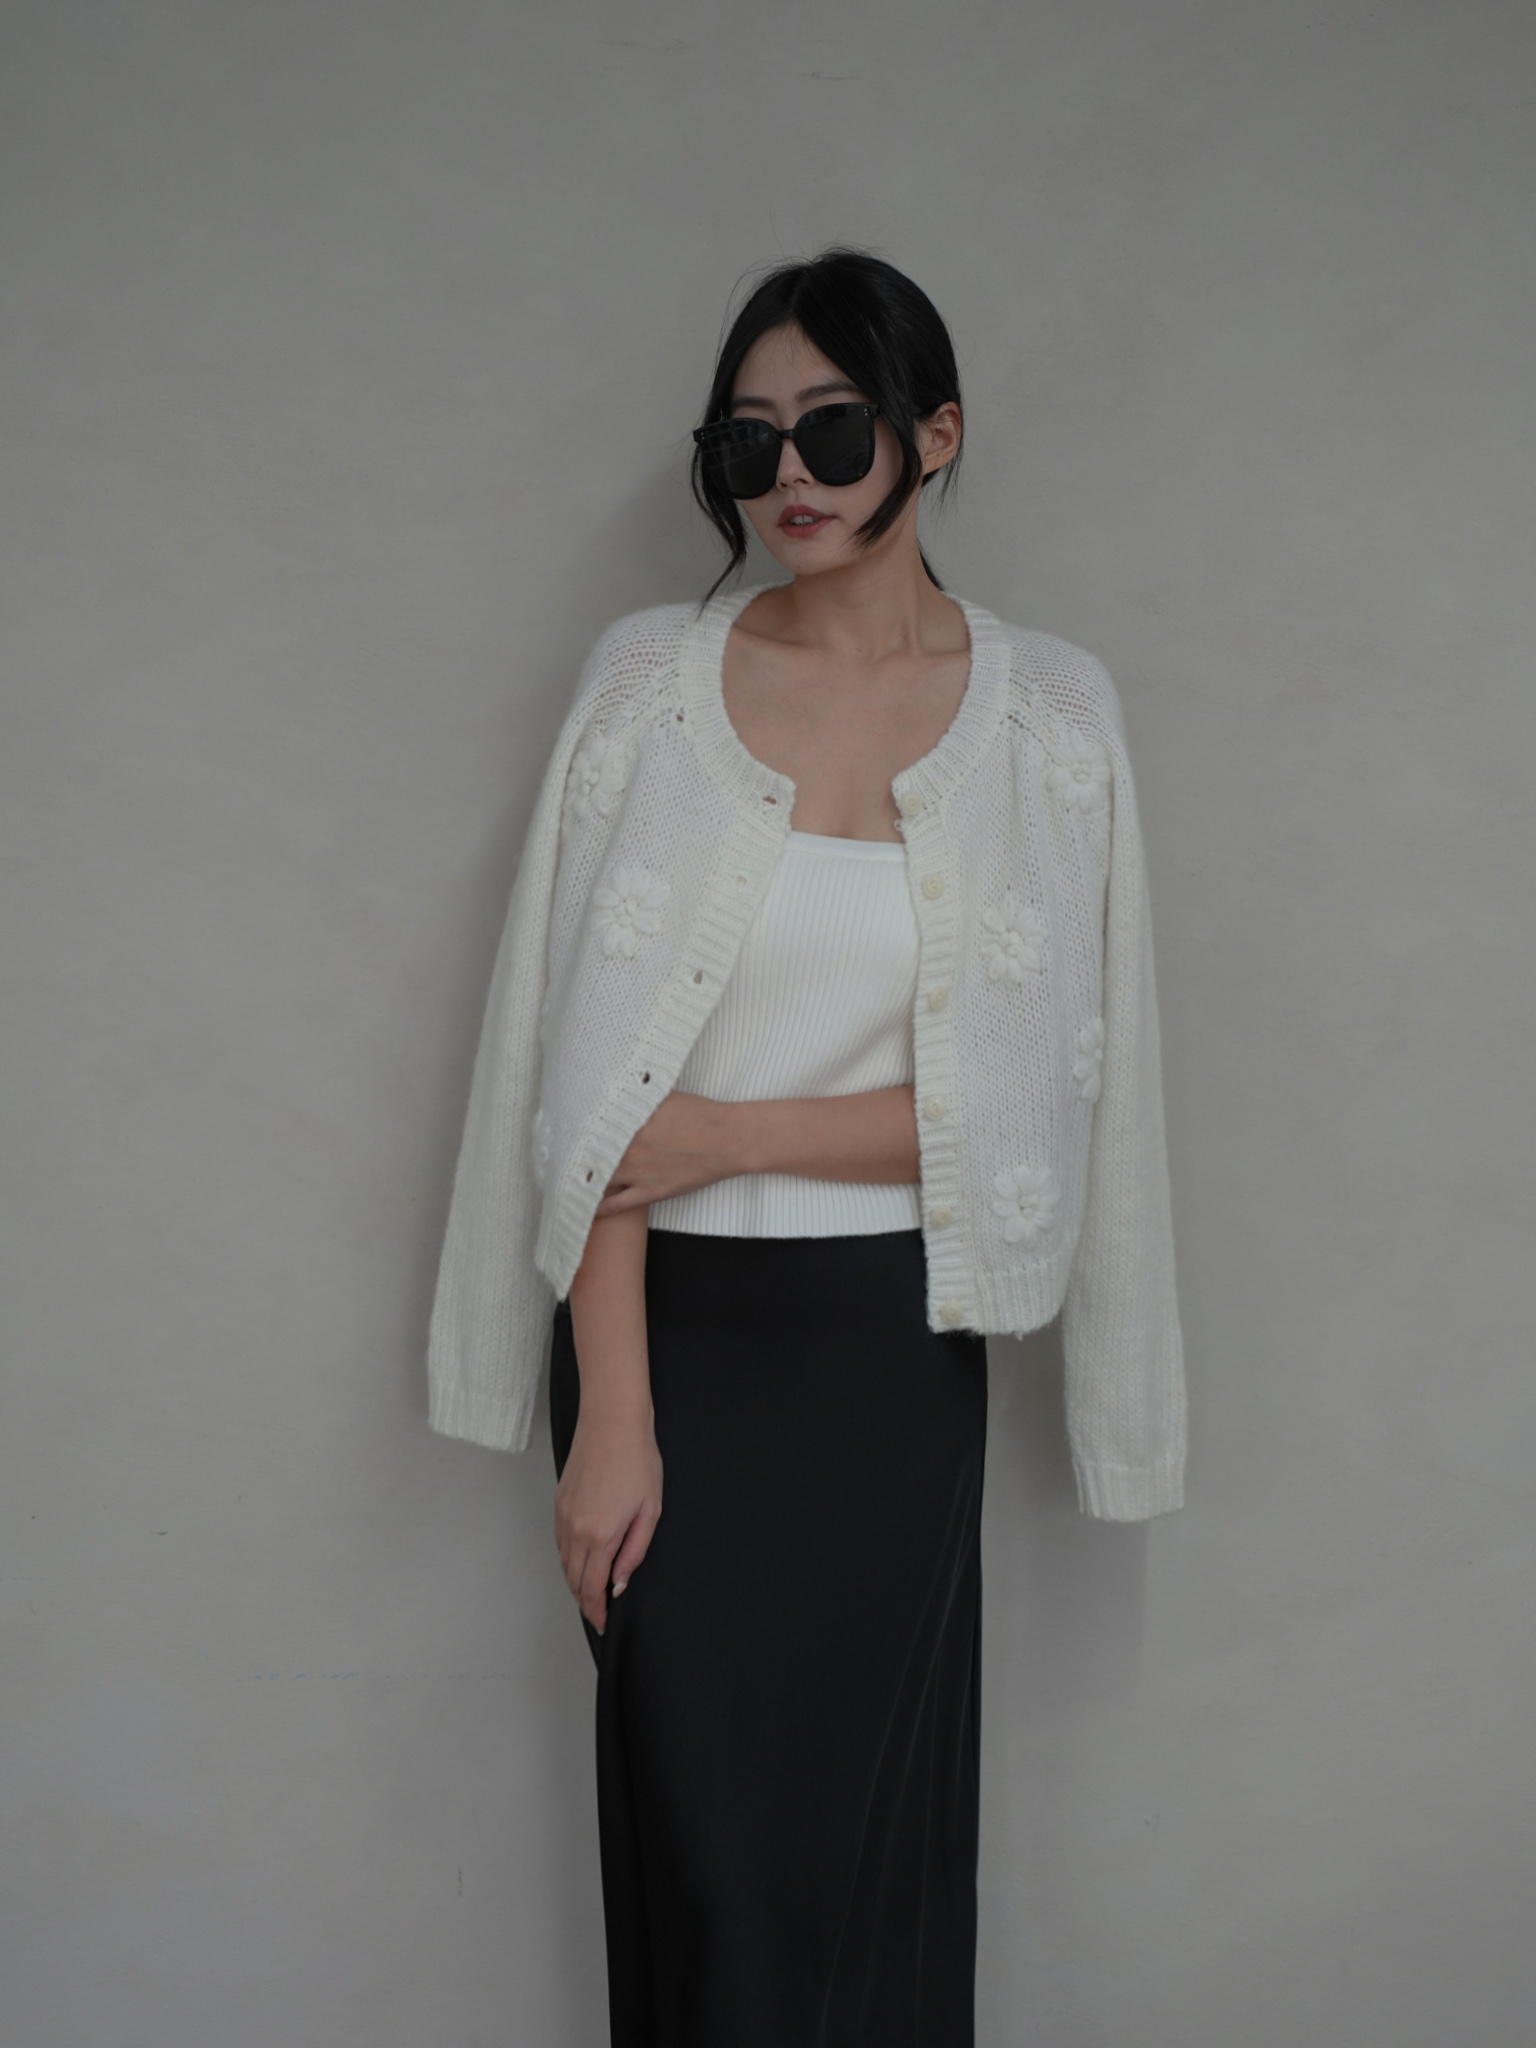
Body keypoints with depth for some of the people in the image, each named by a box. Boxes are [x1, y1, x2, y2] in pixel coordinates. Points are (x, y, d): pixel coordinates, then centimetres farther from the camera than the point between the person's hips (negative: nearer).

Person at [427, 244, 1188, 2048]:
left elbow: (1032, 1102, -4)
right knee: (697, 1823, 6)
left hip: (887, 1339, 0)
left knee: (871, 1816, 11)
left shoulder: (1047, 711, -1)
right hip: (670, 1325, 0)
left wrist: (733, 1129, -12)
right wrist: (613, 1415, -11)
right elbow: (595, 1081, -6)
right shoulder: (652, 680, -1)